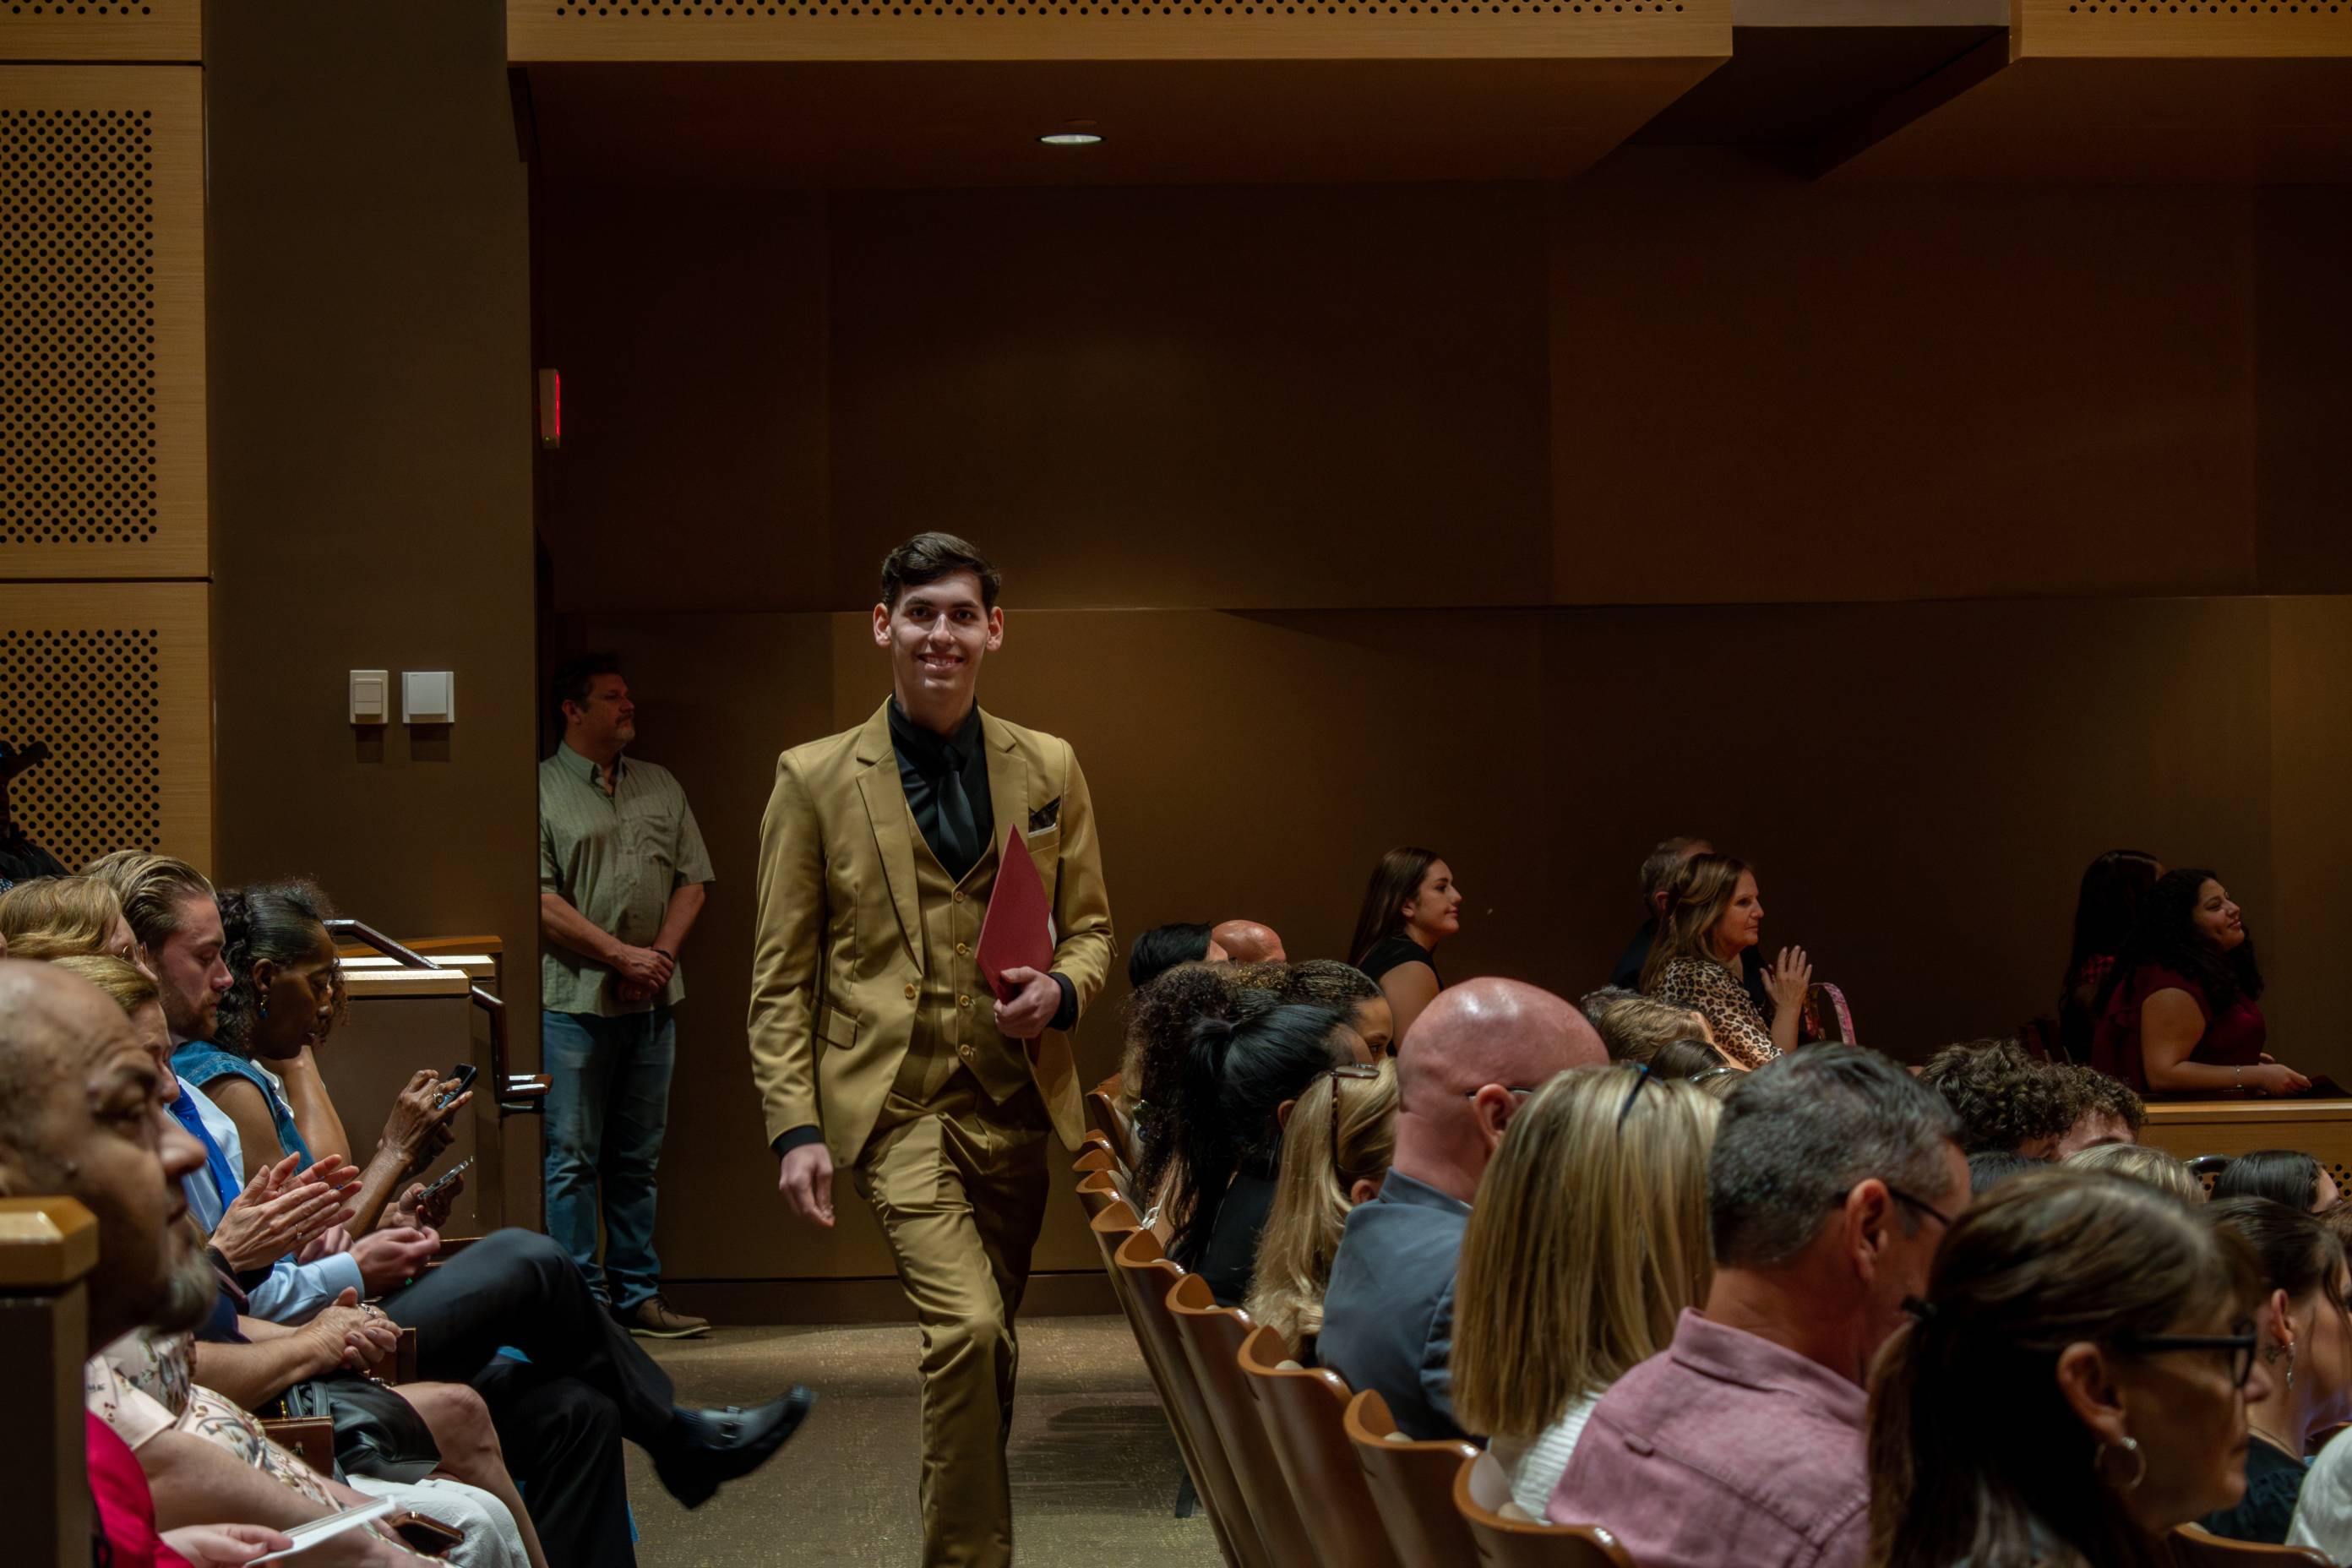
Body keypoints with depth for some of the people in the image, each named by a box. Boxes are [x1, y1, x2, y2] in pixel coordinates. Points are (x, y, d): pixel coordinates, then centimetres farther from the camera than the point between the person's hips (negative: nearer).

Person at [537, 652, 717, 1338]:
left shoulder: (661, 787, 16)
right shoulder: (542, 791, -3)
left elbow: (693, 879, 14)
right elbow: (540, 899, -10)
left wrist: (660, 953, -3)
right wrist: (620, 954, -13)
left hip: (652, 1000, 6)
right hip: (573, 1001, -5)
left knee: (639, 1157, 9)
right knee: (571, 1157, -5)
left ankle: (638, 1294, 14)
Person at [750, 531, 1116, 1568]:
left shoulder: (1049, 769, 8)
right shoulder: (815, 779, 0)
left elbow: (1089, 930, 15)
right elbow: (780, 978, 1)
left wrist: (1060, 991, -9)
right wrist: (795, 1128, -8)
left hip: (1017, 1100, 4)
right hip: (896, 1101, -4)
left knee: (983, 1347, 13)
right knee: (968, 1329, -21)